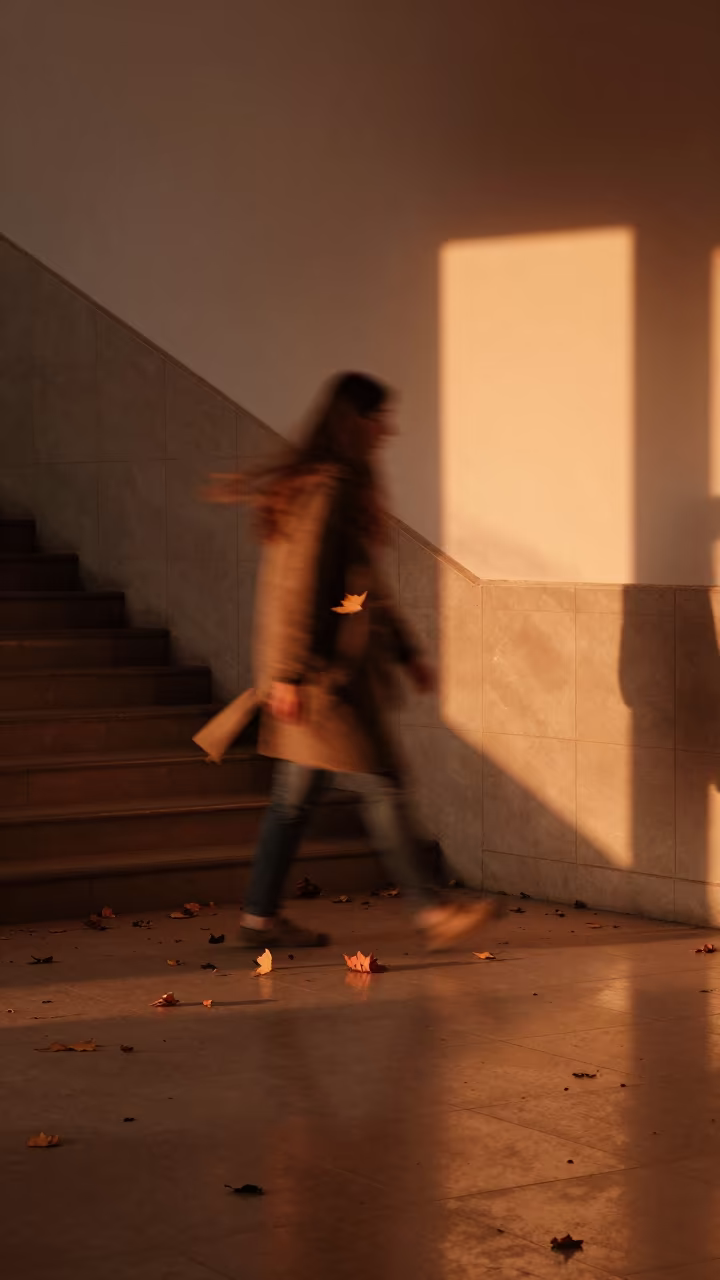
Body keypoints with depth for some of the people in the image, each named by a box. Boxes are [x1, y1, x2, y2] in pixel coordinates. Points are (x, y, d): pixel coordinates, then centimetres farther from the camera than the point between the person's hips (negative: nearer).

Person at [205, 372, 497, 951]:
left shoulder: (347, 486, 18)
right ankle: (430, 911, -3)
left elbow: (365, 585, 23)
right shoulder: (326, 489, -14)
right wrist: (288, 674, -20)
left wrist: (407, 651, 23)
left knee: (296, 795, 11)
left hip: (337, 666, 10)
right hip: (328, 669, -10)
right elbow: (299, 584, -18)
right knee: (381, 784, -7)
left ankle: (261, 915, 16)